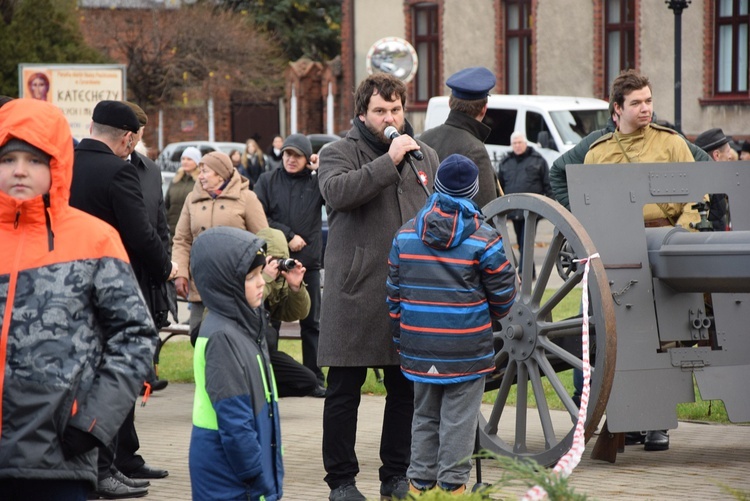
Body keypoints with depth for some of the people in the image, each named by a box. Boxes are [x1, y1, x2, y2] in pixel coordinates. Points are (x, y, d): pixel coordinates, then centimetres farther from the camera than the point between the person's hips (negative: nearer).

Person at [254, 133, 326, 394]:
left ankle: (315, 378, 12)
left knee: (311, 323, 6)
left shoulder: (316, 182, 5)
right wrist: (288, 236, -9)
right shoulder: (267, 181, 6)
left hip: (308, 264, 0)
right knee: (269, 323, 4)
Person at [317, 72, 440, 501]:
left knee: (407, 389, 9)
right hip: (356, 293, -4)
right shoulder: (340, 154, 0)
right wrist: (389, 160, -20)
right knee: (344, 392, 0)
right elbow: (337, 191, -22)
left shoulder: (426, 157, 16)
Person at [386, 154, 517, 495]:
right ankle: (451, 483, 2)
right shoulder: (484, 239, -8)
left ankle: (420, 482, 17)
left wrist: (400, 337, 18)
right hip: (467, 350, -4)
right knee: (459, 419, 2)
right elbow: (502, 294, -2)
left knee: (424, 416, 15)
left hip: (419, 347, 4)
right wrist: (495, 314, 21)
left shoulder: (405, 234, 4)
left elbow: (394, 293, 8)